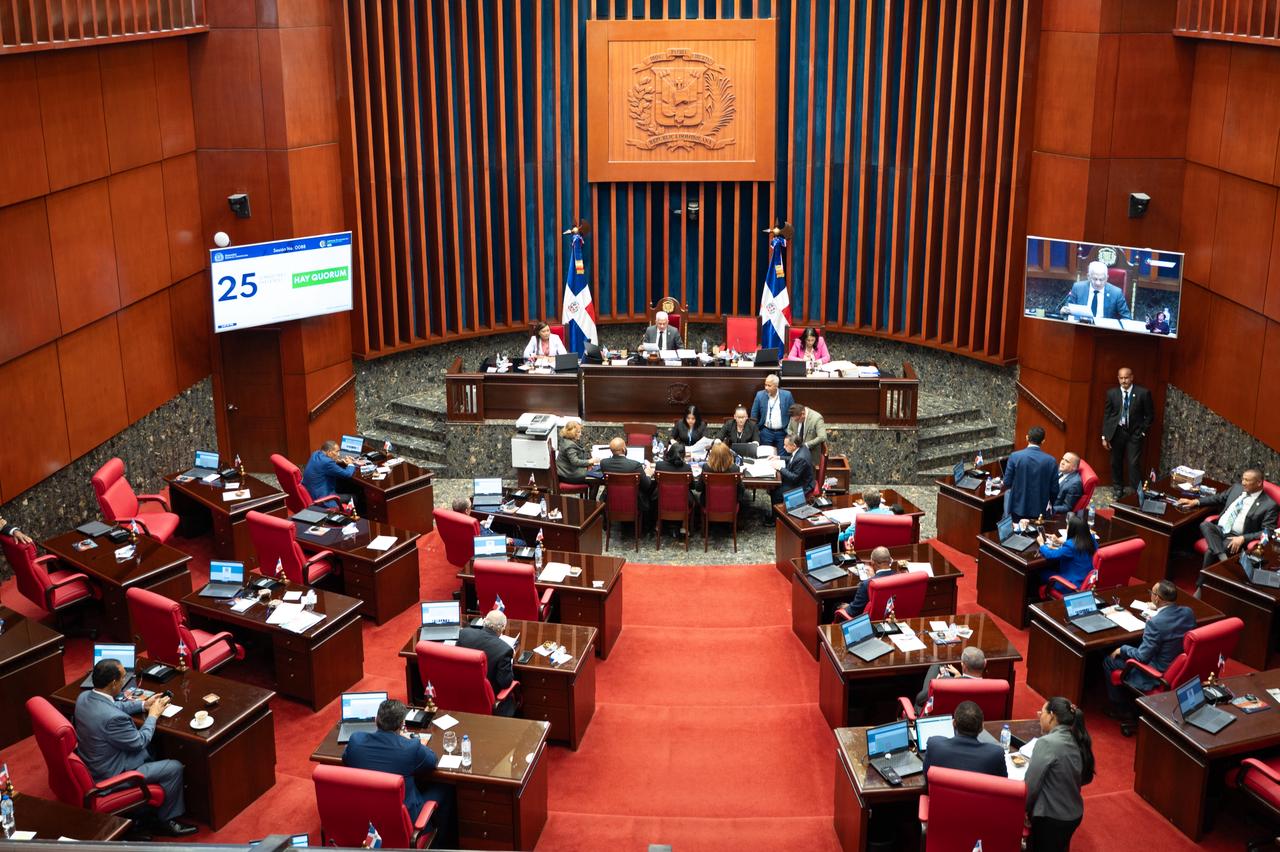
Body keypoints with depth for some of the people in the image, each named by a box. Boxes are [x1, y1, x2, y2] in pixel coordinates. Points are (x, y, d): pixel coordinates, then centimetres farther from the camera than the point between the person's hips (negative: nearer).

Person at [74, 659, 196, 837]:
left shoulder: (84, 697, -10)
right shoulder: (113, 718, -36)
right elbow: (139, 742, -18)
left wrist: (144, 704, 10)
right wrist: (153, 715, -4)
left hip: (90, 764, 9)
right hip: (111, 775, -9)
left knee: (152, 749, 27)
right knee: (175, 768, 2)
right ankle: (165, 820, 22)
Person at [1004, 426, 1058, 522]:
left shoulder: (1015, 456, -11)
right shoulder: (1051, 460, -8)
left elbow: (1007, 482, -5)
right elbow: (1054, 489, -2)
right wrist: (1050, 502, 18)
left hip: (1018, 507, -1)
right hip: (1039, 510, 1)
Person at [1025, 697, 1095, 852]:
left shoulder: (1046, 742, -22)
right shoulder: (1078, 741, 1)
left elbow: (1030, 784, -18)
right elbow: (1086, 778, 13)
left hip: (1051, 817, -7)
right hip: (1074, 814, 7)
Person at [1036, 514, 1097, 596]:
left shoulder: (1071, 545, -27)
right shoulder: (1091, 539, -5)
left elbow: (1050, 555, -17)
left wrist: (1041, 544, 2)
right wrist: (1060, 542, 18)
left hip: (1073, 585, -8)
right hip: (1087, 582, 8)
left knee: (1042, 572, 11)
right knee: (1053, 567, 22)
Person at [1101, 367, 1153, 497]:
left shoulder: (1143, 393, -6)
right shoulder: (1112, 393, 0)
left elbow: (1150, 415, 3)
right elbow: (1106, 415, 3)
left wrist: (1143, 431, -2)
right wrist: (1104, 436, 0)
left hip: (1134, 433, -2)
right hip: (1117, 431, 2)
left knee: (1133, 463, -9)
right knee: (1116, 462, 10)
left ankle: (1134, 492, -4)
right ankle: (1118, 490, 24)